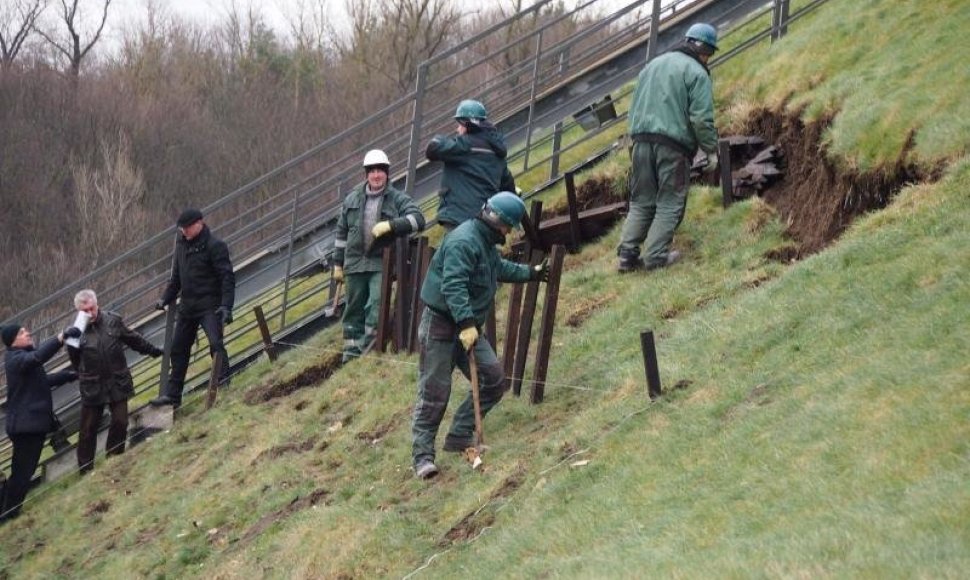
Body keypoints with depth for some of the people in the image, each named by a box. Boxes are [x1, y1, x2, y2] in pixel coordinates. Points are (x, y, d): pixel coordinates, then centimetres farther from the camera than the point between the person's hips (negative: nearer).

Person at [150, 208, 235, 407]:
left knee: (215, 343, -23)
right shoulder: (182, 246, 12)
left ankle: (224, 382, -22)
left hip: (210, 306, -8)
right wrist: (165, 299, 15)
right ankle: (172, 393, 16)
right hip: (188, 307, 8)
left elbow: (227, 277, -16)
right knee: (178, 349, 10)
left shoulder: (214, 246, -11)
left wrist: (226, 306, -25)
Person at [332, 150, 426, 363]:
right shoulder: (352, 199, 11)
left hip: (381, 265, -4)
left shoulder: (398, 199, 0)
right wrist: (338, 263, 15)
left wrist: (390, 225, -25)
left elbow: (418, 219, -13)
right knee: (354, 309, 9)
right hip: (355, 263, 4)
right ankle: (351, 351, 17)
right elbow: (342, 232, 17)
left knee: (376, 306, -16)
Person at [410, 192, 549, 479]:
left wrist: (531, 273, 45)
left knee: (494, 380, 2)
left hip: (467, 326, 10)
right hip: (440, 325, -10)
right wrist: (466, 323, -38)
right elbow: (453, 286, -31)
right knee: (434, 393, -7)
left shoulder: (487, 243, 13)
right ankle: (422, 456, -2)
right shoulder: (463, 242, -21)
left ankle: (460, 436, 12)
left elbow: (500, 267, 35)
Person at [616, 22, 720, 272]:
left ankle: (627, 254, 2)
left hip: (642, 139, 6)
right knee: (669, 203, 2)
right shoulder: (696, 73, -4)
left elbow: (634, 106, 22)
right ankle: (656, 256, -3)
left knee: (641, 202, 11)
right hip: (673, 144, -6)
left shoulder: (653, 65, 20)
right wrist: (711, 150, -2)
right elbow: (702, 118, -11)